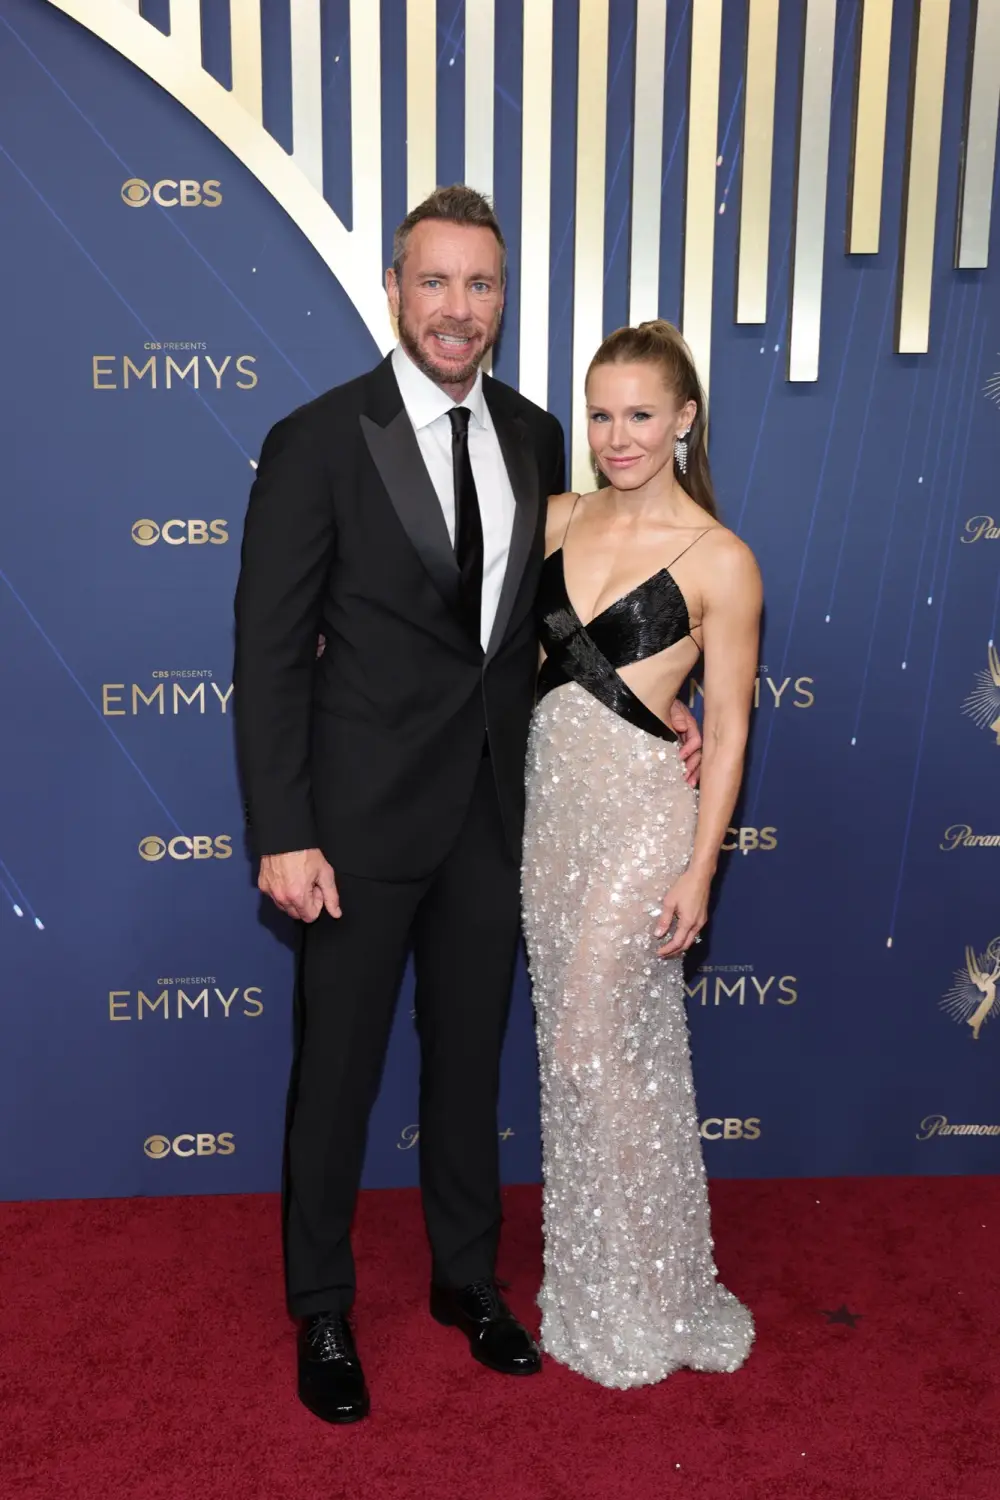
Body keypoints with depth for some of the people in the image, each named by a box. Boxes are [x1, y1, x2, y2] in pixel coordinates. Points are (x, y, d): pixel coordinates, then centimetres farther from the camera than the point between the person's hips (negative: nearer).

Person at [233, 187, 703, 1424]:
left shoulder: (534, 438, 5)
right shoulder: (316, 442, -11)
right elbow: (270, 652, -12)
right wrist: (285, 836, -16)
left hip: (492, 810, 5)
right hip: (364, 813, -4)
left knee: (471, 1059, 19)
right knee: (336, 1070, 11)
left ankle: (467, 1277, 41)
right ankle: (321, 1310, 34)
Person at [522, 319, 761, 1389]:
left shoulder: (719, 560, -9)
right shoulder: (557, 521, 6)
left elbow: (727, 728, -8)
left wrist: (699, 869, -11)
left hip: (639, 816, -5)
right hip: (548, 798, 6)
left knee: (598, 1053, 0)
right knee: (576, 1049, 14)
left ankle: (645, 1302, 23)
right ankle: (589, 1271, 33)